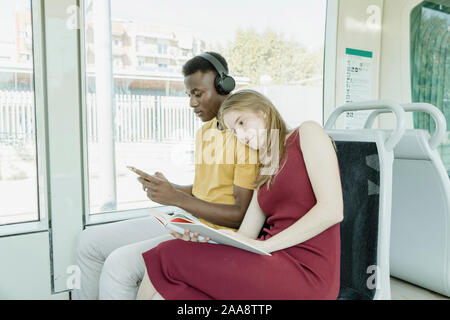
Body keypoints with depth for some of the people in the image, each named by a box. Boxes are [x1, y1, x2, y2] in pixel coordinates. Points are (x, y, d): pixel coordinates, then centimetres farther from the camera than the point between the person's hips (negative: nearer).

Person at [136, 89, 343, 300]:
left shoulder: (307, 133, 1)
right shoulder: (263, 174, 21)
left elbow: (332, 209, -12)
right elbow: (244, 237, 10)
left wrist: (261, 245, -14)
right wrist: (200, 235, -10)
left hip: (303, 269, -6)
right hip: (274, 260, 6)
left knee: (168, 258, -10)